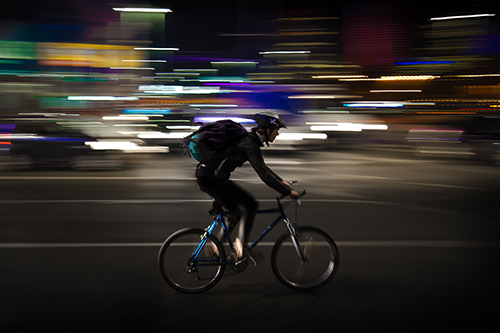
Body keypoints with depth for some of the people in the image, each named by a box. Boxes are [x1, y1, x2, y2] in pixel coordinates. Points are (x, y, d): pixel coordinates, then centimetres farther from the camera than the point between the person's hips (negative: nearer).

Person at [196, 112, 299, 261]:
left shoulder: (250, 139, 13)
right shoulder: (250, 145, -18)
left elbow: (262, 167, 26)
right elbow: (264, 174, -23)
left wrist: (281, 181, 24)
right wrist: (288, 192, -17)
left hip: (206, 176, 10)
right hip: (212, 179, -10)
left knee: (236, 213, 18)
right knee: (250, 205, -6)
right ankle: (240, 243, -7)